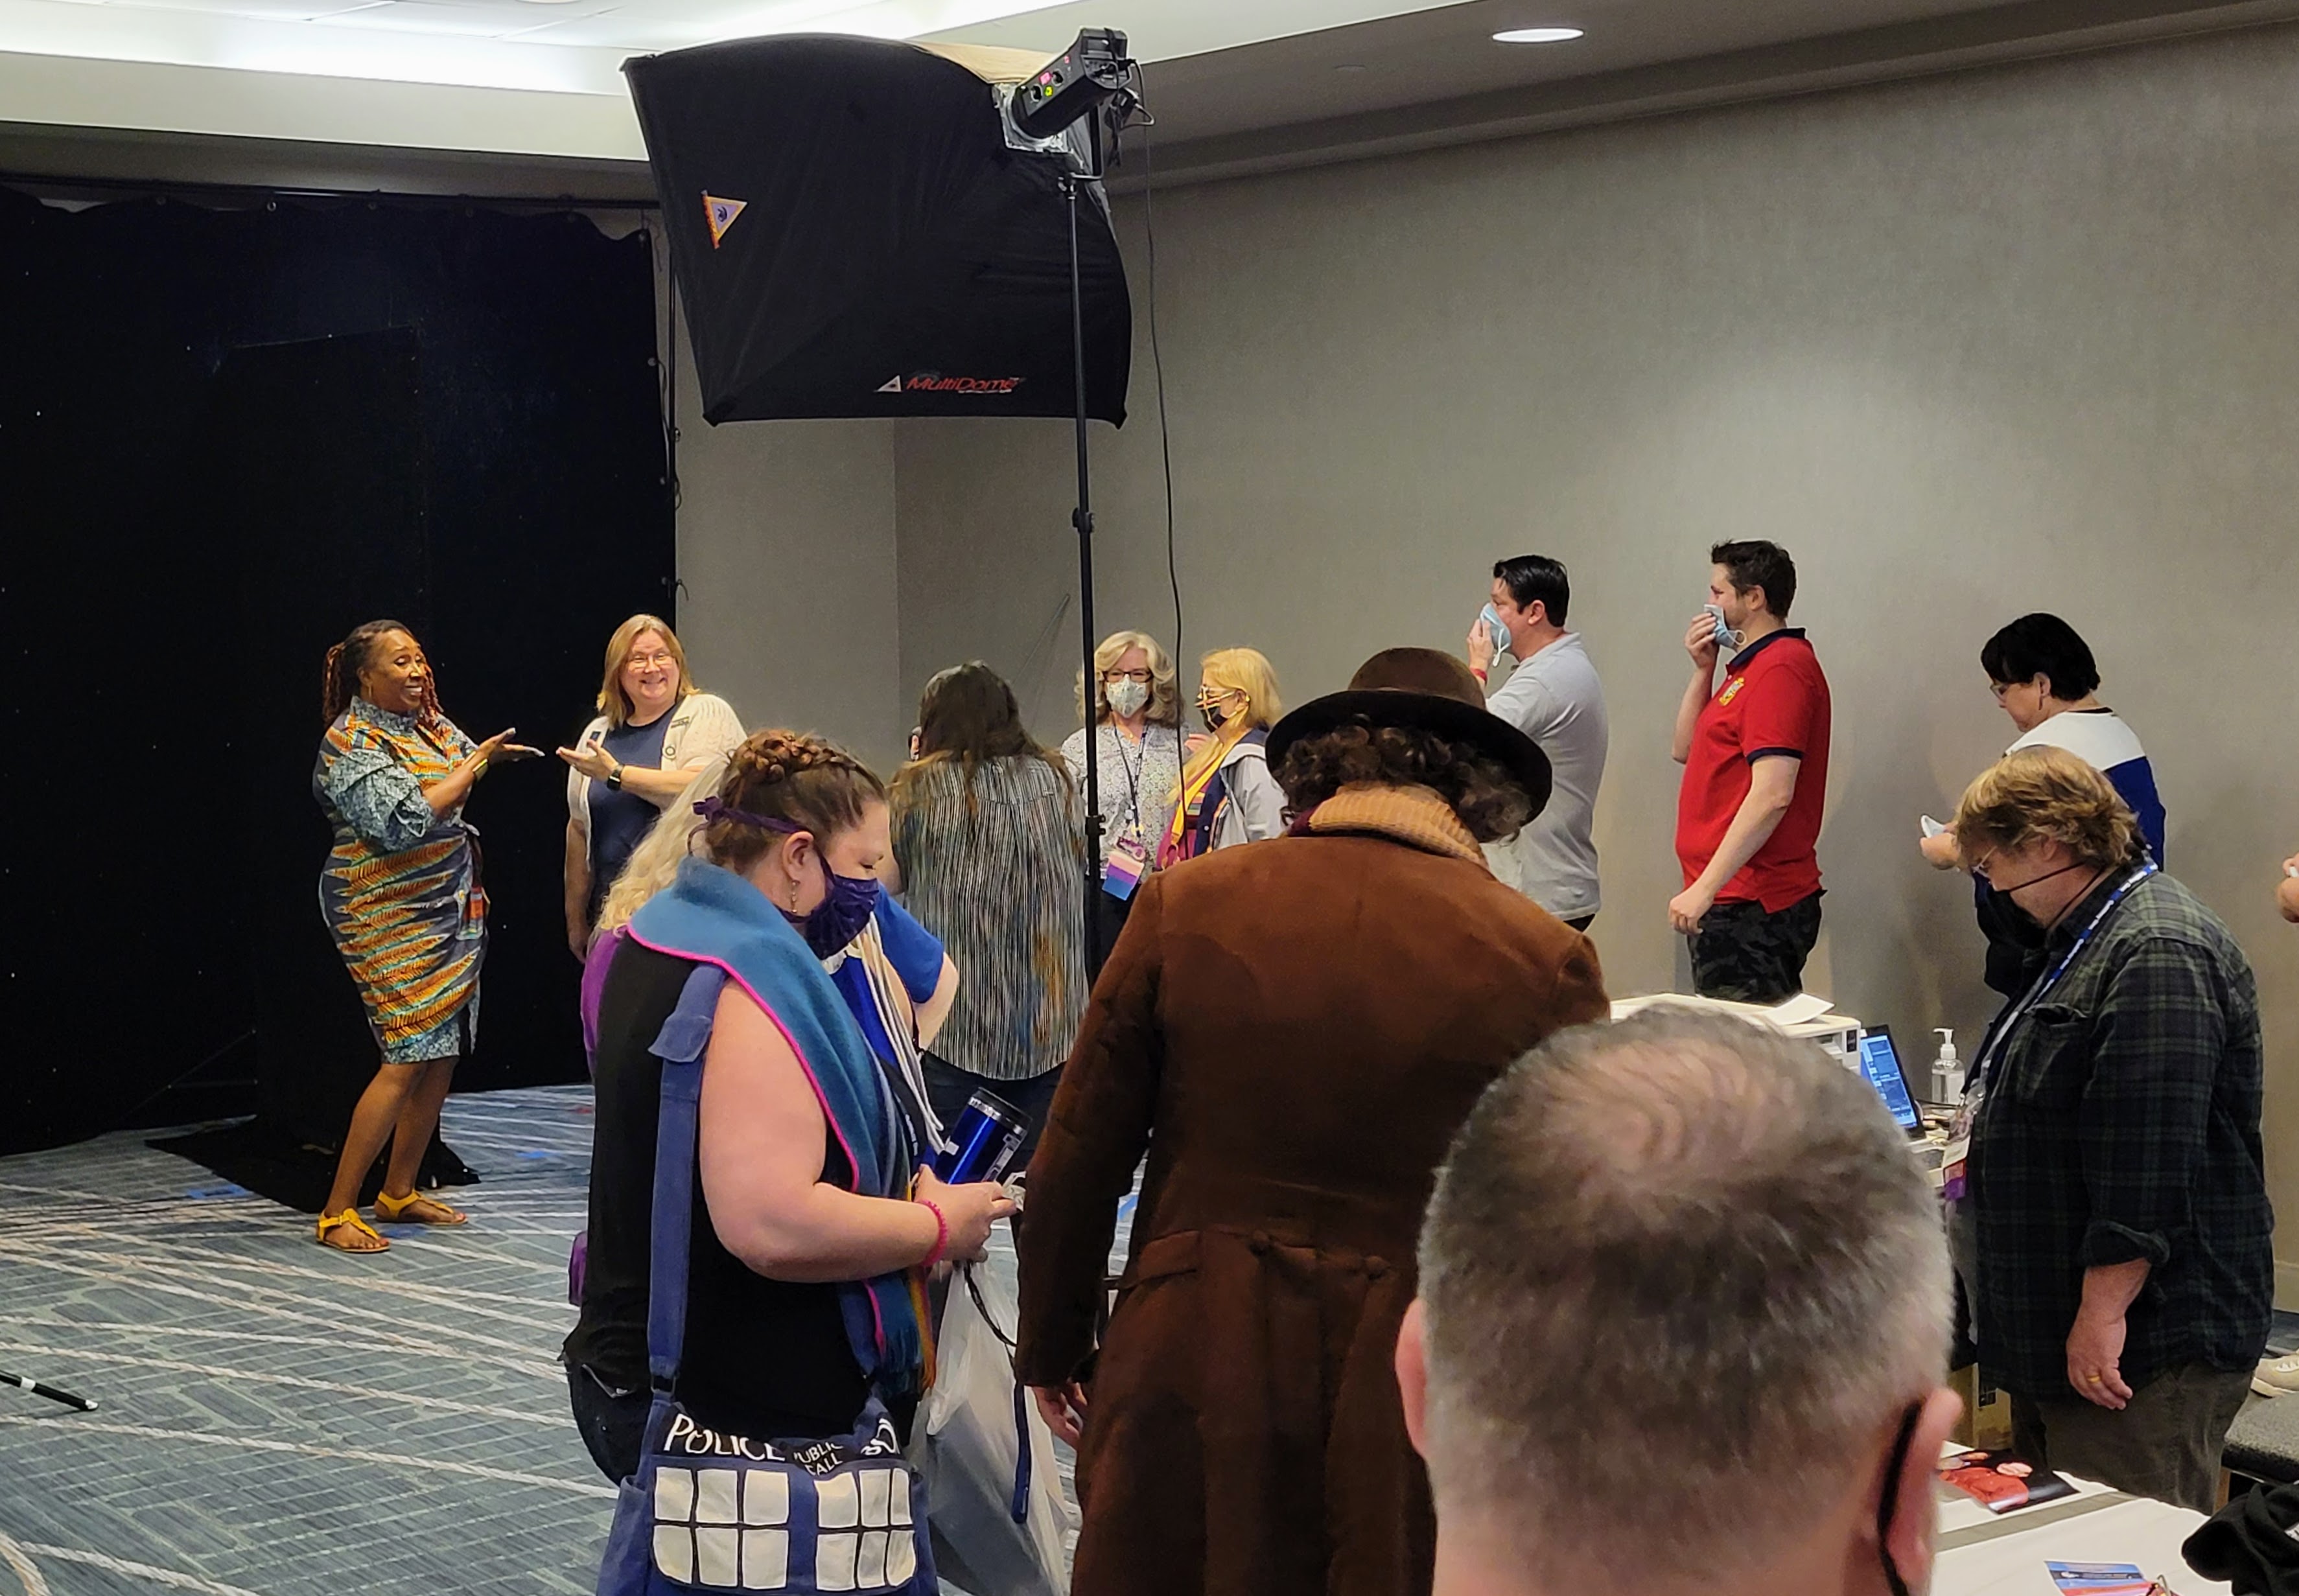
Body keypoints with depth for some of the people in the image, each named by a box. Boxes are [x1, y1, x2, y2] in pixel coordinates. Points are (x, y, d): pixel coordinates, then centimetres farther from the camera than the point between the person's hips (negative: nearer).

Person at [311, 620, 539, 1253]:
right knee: (408, 1058, -14)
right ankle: (337, 1212, -9)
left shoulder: (428, 724, 11)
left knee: (443, 1054, 9)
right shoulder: (350, 743, -13)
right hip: (388, 918, -8)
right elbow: (403, 821, -24)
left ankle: (399, 1192, 21)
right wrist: (471, 768, -18)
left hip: (450, 910, 9)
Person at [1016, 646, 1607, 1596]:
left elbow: (1077, 1160, -1)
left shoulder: (1187, 903, -5)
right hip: (1417, 1391, -1)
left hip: (1189, 1370, 1)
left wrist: (1053, 1345, 13)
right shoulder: (1543, 958, -9)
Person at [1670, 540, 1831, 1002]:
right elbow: (1686, 750, 22)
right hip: (1738, 900, 11)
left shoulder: (1780, 669, -15)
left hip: (1752, 910, -11)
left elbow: (1771, 795, -24)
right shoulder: (1750, 665, 19)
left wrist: (1704, 889, -25)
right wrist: (1703, 669, 11)